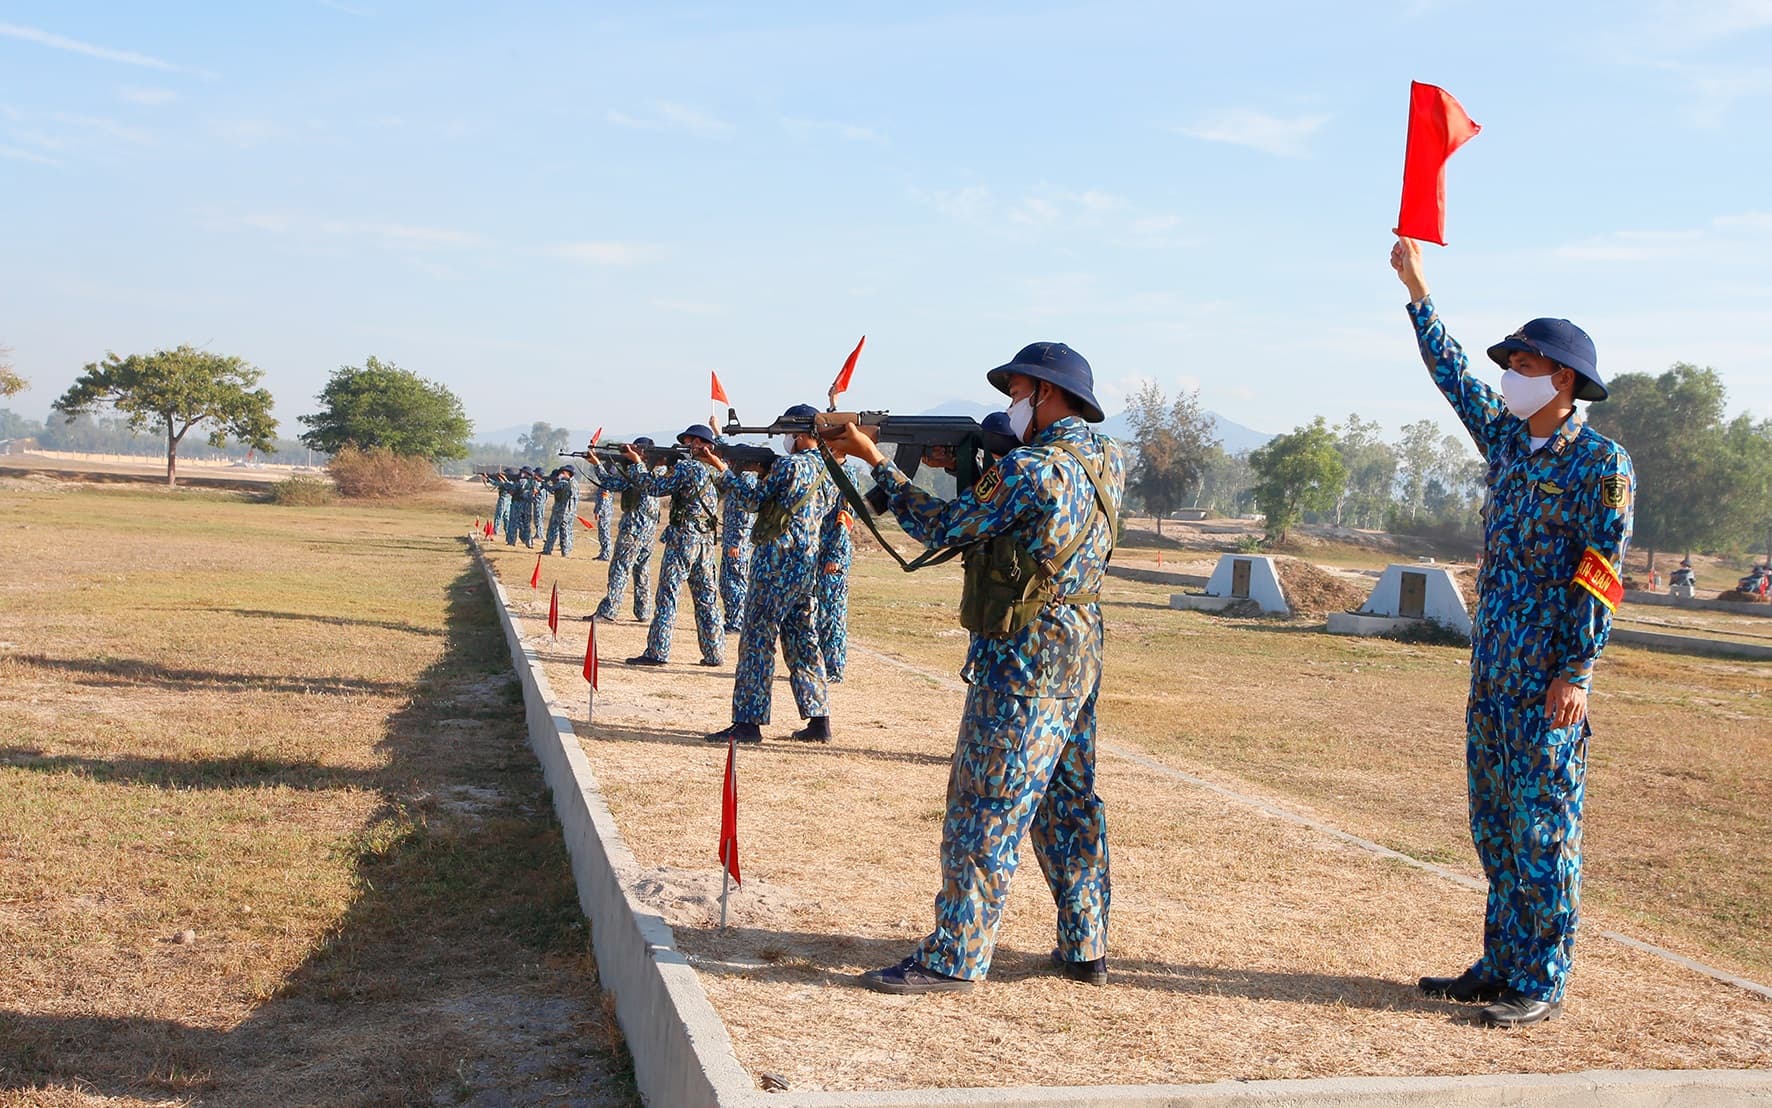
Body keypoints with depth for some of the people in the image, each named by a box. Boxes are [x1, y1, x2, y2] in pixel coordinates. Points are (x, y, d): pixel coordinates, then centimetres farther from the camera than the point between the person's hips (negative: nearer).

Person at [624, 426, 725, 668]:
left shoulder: (685, 467, -11)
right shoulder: (713, 469, 13)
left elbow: (654, 487, -9)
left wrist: (637, 462, 2)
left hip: (683, 538, -7)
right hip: (706, 540, 7)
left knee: (667, 594, -4)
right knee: (706, 597, 10)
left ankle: (657, 652, -4)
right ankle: (714, 653, 10)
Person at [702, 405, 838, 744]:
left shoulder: (790, 465, -12)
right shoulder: (829, 470, 11)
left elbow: (754, 500, -4)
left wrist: (720, 466, 1)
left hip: (777, 562, -8)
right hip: (807, 563, 8)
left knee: (757, 640, -4)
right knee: (802, 640, 13)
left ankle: (747, 723, -4)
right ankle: (818, 720, 12)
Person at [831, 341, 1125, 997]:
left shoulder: (1032, 470, -18)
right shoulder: (1107, 461, 8)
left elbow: (942, 529, -11)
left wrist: (874, 459, -5)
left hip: (1025, 659, -9)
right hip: (1079, 655, 9)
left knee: (986, 809, -3)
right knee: (1070, 804, 15)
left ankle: (954, 957, 3)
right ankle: (1084, 948, 22)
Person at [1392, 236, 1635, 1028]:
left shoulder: (1600, 463, -10)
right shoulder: (1507, 441, 11)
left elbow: (1602, 576, -13)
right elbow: (1453, 376, 21)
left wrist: (1577, 672, -18)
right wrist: (1416, 288, 22)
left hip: (1548, 680, -8)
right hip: (1492, 672, 8)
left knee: (1543, 829, -2)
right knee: (1496, 825, 12)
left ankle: (1543, 984, 6)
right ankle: (1502, 967, 21)